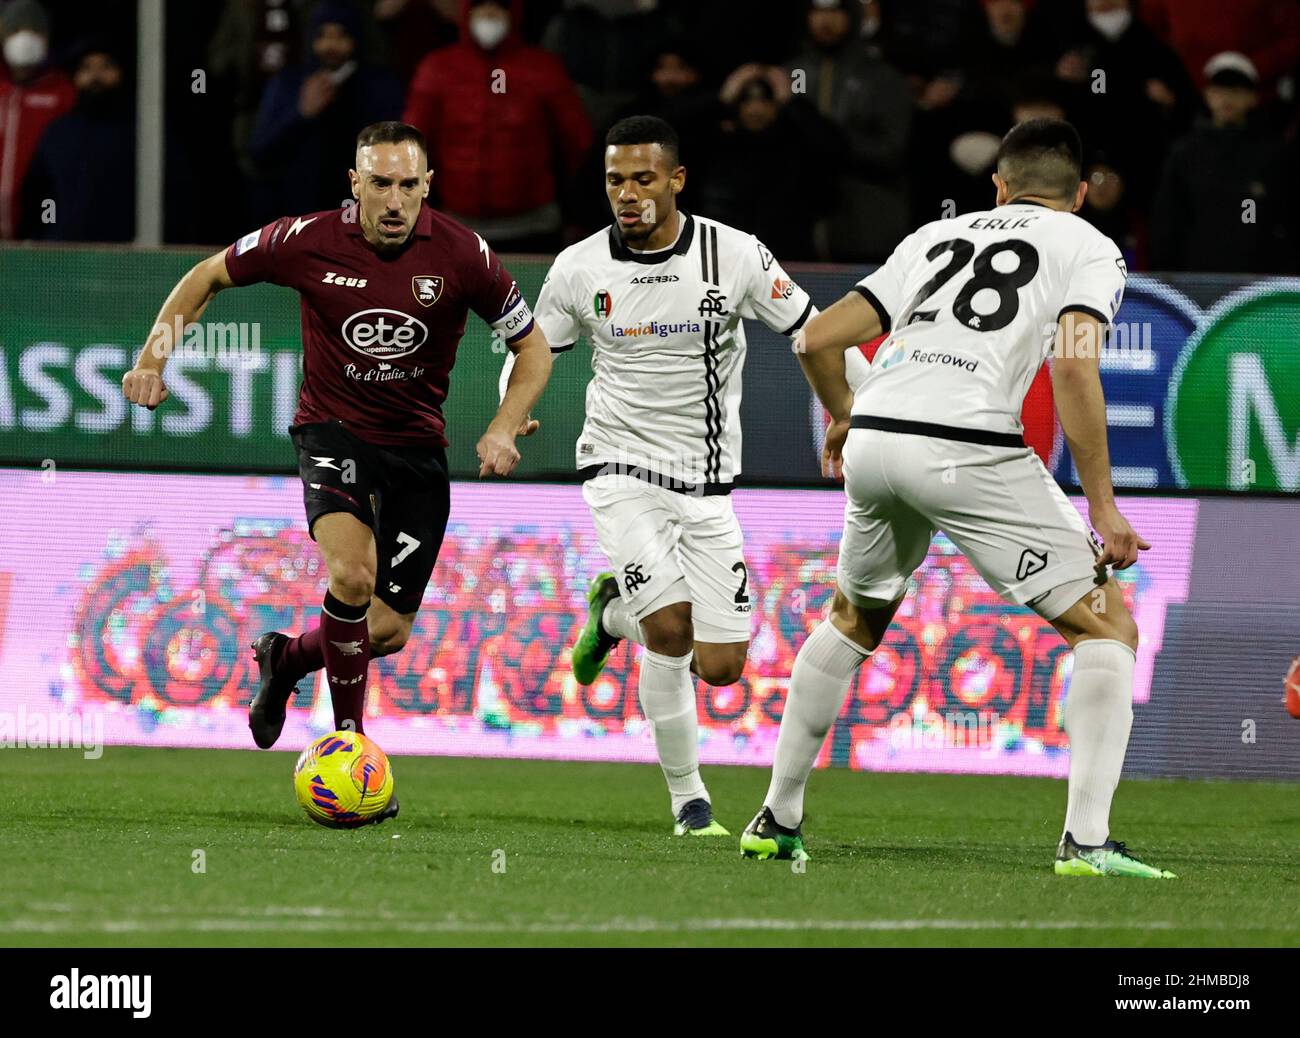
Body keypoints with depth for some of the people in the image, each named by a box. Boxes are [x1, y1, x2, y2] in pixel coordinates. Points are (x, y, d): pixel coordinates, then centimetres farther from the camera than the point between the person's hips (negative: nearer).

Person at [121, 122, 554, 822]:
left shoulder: (461, 255, -12)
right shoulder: (308, 241, -13)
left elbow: (532, 348, 1)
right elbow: (210, 275, 4)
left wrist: (504, 429, -13)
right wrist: (156, 352, -5)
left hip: (417, 446, 2)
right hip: (332, 431, -2)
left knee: (389, 632, 0)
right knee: (352, 574, -29)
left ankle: (287, 659, 34)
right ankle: (349, 741, -10)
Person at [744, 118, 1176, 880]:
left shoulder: (938, 236, 25)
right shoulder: (1089, 248, 11)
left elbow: (819, 340, 22)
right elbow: (1073, 366, -7)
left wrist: (843, 417, 43)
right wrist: (1103, 507, -6)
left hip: (873, 441, 5)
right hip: (968, 448, -5)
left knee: (855, 618, 31)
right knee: (1108, 628, 3)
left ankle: (778, 817, 34)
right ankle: (1087, 839, -11)